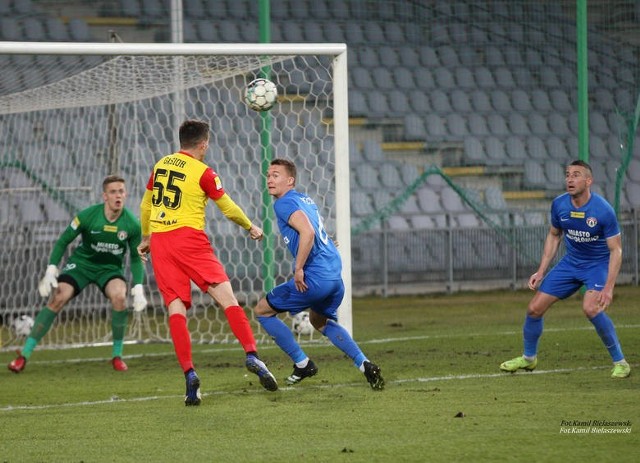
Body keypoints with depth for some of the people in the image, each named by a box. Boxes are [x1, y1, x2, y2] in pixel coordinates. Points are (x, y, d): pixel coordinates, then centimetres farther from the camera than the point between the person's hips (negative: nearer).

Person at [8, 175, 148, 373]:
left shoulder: (132, 224, -15)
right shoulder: (87, 216, -19)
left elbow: (136, 258, -2)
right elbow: (63, 241, -7)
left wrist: (138, 288, -12)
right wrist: (51, 270, -16)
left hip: (111, 268, 1)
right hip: (82, 262, 0)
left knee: (119, 296, -31)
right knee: (58, 298, -21)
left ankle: (117, 355, -11)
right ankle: (24, 354, -13)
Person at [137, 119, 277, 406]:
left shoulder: (160, 165, 15)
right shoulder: (203, 172, -1)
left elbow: (145, 206, 26)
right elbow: (228, 209, 5)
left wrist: (146, 237, 40)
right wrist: (251, 227, 22)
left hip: (159, 241, 5)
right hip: (188, 237, -5)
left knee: (176, 308, -1)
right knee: (226, 296, -7)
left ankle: (189, 374, -13)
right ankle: (252, 355, -22)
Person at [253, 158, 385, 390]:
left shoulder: (284, 203, -9)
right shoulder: (305, 199, 19)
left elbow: (307, 232, -24)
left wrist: (298, 269, -19)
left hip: (315, 279, -9)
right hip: (335, 275, 9)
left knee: (262, 310, 7)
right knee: (320, 321, 33)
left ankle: (302, 363, 8)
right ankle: (364, 364, 16)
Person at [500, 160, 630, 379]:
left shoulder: (603, 210, -24)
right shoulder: (559, 204, -9)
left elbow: (616, 250, -19)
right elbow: (554, 236, 9)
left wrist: (608, 288, -27)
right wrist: (541, 272, 4)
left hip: (599, 264, -5)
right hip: (571, 262, 6)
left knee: (591, 308, -31)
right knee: (534, 308, 2)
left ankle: (620, 362, -15)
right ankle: (529, 358, 28)